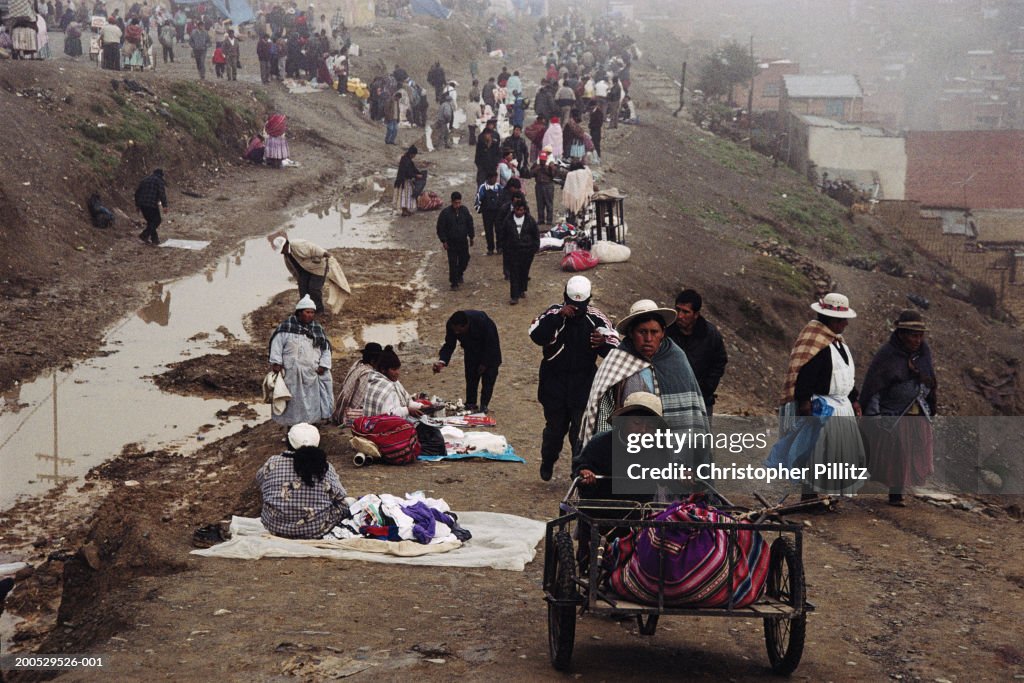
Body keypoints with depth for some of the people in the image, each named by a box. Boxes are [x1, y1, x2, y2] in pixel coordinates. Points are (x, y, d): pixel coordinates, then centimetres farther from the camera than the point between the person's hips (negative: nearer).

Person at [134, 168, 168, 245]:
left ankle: (154, 239, 15)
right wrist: (164, 205, -16)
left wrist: (137, 204, 27)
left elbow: (137, 192, 21)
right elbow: (162, 193, -13)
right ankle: (145, 235, -11)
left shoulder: (144, 180, 20)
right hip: (152, 204, -7)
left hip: (142, 204, 7)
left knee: (150, 221, 16)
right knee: (157, 220, 2)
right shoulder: (159, 181, 0)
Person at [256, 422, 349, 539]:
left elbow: (259, 480, 15)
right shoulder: (326, 468, -9)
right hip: (316, 530, -1)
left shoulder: (272, 463, -6)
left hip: (275, 528, 1)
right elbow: (340, 497, 0)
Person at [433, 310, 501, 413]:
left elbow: (491, 343, -27)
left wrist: (484, 363, -20)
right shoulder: (451, 325, -30)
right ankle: (470, 404, 17)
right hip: (471, 350, 4)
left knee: (488, 377, -6)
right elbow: (449, 345, -18)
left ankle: (484, 406, 1)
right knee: (471, 377, 5)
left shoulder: (482, 321, -41)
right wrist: (442, 361, -35)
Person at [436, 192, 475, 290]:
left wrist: (471, 237, 11)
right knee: (453, 263, -3)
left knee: (464, 259, 11)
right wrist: (444, 241, -12)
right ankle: (454, 282, 5)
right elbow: (440, 228, -8)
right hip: (451, 242, -4)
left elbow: (470, 224, 11)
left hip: (463, 241, 4)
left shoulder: (465, 210, -1)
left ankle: (459, 274, 38)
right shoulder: (445, 212, -12)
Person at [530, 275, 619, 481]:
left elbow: (614, 351, -10)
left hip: (583, 386, 0)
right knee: (555, 428, 12)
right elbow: (537, 337, -24)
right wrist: (559, 316, -32)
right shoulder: (553, 313, -7)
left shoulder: (596, 319, -6)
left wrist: (603, 343, -34)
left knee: (581, 431, -5)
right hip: (554, 384, 0)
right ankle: (547, 462, 40)